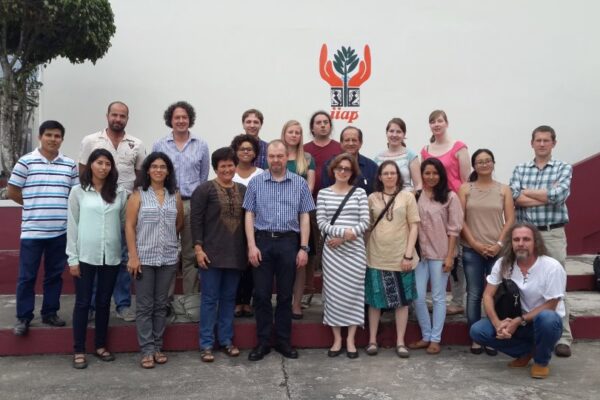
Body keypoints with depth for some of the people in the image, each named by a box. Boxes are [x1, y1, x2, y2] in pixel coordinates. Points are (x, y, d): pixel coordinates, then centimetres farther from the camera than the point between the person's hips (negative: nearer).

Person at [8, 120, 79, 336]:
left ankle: (50, 313, 24)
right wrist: (33, 205, 6)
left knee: (55, 274, 11)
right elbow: (12, 192, 3)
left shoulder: (70, 165, 5)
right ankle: (23, 318, 16)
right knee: (26, 276, 4)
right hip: (32, 230, -2)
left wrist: (59, 208, 3)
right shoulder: (25, 162, -2)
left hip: (60, 230, 3)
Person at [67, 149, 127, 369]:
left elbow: (124, 223, 8)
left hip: (111, 256, 2)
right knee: (83, 303, 5)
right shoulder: (78, 192, 0)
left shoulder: (120, 193, 5)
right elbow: (72, 226, -1)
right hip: (86, 256, -2)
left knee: (104, 302, 11)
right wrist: (73, 258, -4)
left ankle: (100, 346, 25)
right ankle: (79, 350, 15)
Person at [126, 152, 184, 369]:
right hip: (144, 257, -3)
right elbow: (130, 226, -5)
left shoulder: (175, 196, 6)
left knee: (161, 305, 9)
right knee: (145, 306, 2)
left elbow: (179, 224, 17)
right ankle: (147, 349, 9)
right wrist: (133, 256, -11)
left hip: (168, 258, 3)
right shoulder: (138, 195, -1)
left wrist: (167, 238, 11)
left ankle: (157, 347, 19)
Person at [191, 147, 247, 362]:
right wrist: (198, 247, -14)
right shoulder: (205, 189, -4)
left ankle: (226, 339, 23)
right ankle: (206, 344, 11)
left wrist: (249, 248, 10)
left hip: (236, 253, 5)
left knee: (229, 297, 12)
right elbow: (196, 220, -7)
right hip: (212, 253, -4)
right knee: (210, 298, 2)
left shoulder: (243, 190, 11)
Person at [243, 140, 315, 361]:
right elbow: (249, 215, 3)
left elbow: (304, 217, 4)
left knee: (285, 294, 8)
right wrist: (251, 245, -6)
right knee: (261, 294, 3)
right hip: (263, 240, 0)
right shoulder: (255, 182, 4)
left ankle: (284, 341, 21)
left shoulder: (300, 183, 4)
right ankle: (263, 341, 16)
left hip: (289, 242, 0)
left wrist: (303, 247, -2)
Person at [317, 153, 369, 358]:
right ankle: (337, 339, 14)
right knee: (334, 292, 3)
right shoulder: (323, 193, 5)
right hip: (332, 250, 0)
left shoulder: (359, 193, 4)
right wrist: (343, 231, -16)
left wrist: (343, 238, -11)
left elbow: (365, 222, -2)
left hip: (355, 249, 0)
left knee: (353, 292, 2)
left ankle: (350, 340, 12)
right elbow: (321, 223, -2)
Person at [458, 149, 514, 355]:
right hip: (472, 250, 0)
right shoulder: (465, 189, 4)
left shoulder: (504, 189, 7)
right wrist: (475, 243, -8)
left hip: (497, 250, 1)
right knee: (474, 294, 2)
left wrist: (499, 243, -9)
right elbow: (460, 220, -1)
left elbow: (510, 220, 2)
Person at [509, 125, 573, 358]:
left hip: (553, 234, -2)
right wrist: (547, 196, -13)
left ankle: (563, 338, 10)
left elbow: (559, 195, -14)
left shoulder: (564, 168, 5)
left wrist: (527, 192, -5)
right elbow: (514, 197, -7)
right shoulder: (520, 170, 10)